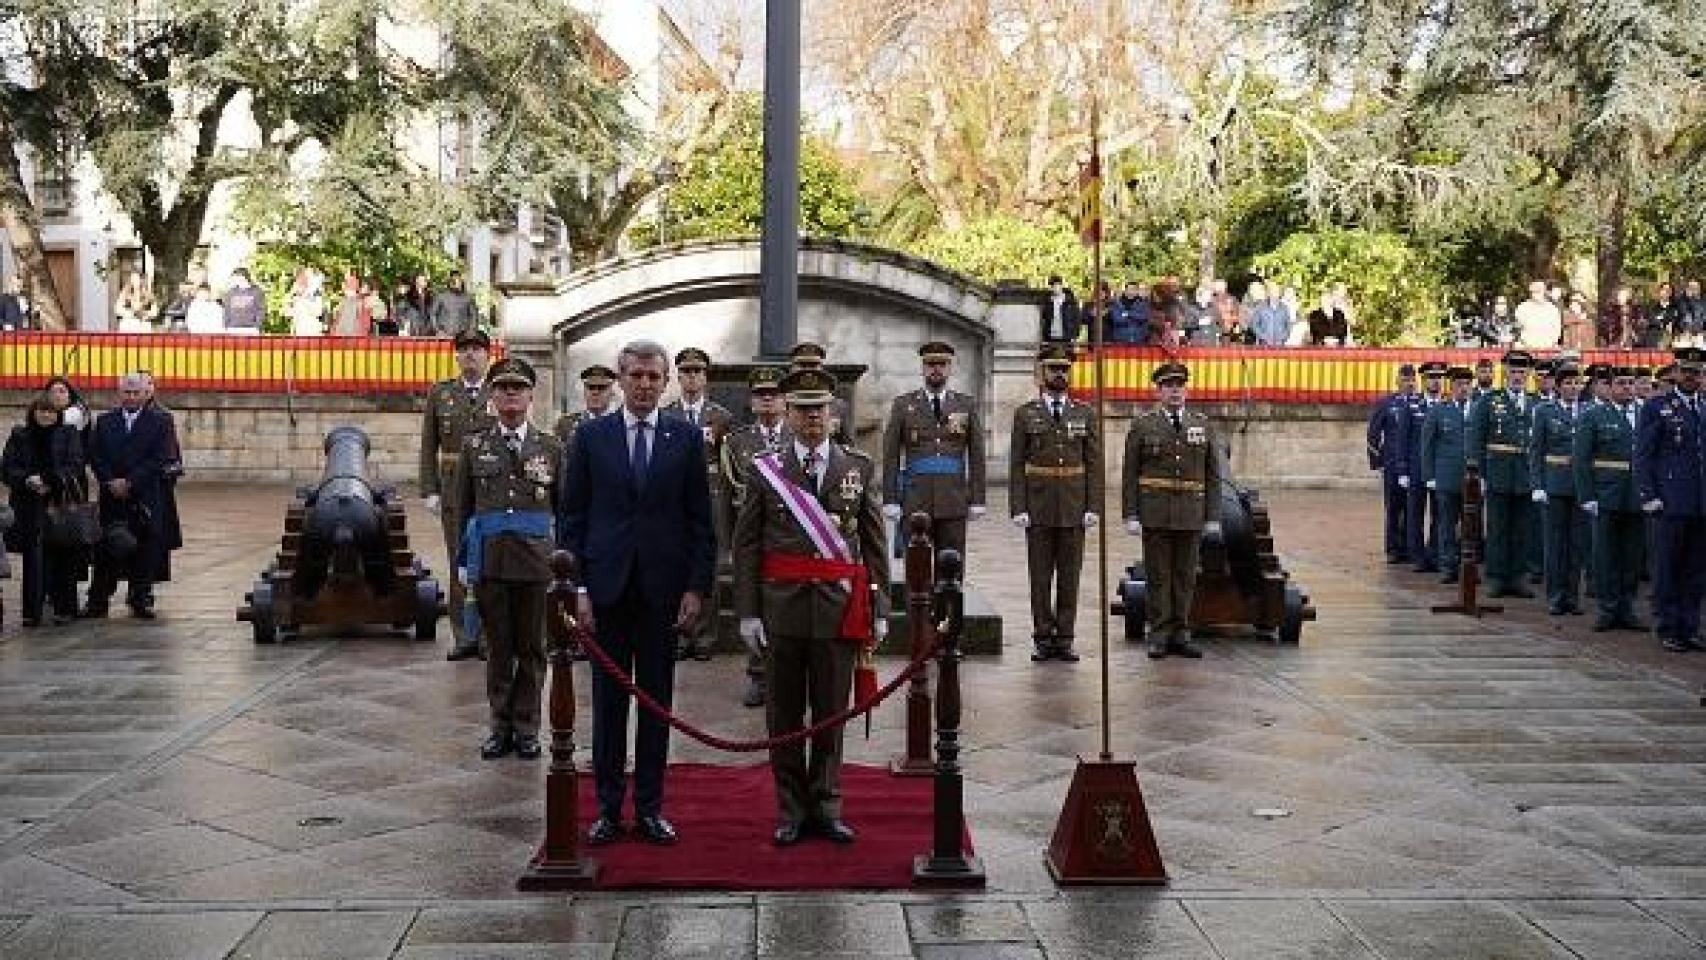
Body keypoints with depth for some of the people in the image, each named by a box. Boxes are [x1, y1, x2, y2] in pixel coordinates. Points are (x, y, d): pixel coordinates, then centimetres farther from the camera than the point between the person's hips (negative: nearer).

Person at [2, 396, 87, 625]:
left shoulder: (68, 435, 8)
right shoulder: (19, 436, 12)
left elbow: (75, 465, -3)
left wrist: (51, 482, -15)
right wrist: (27, 480, -13)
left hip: (63, 504, -1)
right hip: (30, 505, 1)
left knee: (63, 555, -3)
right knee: (33, 558, -3)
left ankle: (63, 608, 4)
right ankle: (32, 611, 1)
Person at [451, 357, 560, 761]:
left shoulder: (550, 448, 5)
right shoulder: (474, 446, 7)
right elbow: (461, 507, 9)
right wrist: (463, 560, 5)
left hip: (537, 561, 0)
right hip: (489, 561, 1)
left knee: (531, 648, 5)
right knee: (497, 647, 7)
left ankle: (526, 727, 17)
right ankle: (500, 726, 18)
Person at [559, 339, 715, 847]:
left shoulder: (687, 439, 4)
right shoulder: (591, 436, 4)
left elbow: (700, 521, 4)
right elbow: (572, 517, 3)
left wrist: (697, 587, -3)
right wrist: (576, 586, -4)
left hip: (663, 589, 0)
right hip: (607, 586, 0)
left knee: (657, 700, 6)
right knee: (608, 700, 5)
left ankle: (650, 808, 14)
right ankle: (608, 808, 13)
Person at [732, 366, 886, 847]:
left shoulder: (859, 468, 7)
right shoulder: (765, 469, 4)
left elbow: (873, 543, 7)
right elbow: (746, 545, 2)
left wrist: (878, 609, 2)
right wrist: (748, 611, -5)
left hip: (839, 606, 1)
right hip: (781, 605, 0)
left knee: (832, 711, 7)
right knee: (784, 714, 6)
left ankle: (826, 806, 19)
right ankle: (791, 809, 17)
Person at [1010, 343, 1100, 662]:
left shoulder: (1085, 414, 8)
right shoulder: (1026, 414, 4)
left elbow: (1094, 464, 6)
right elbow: (1017, 465, 1)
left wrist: (1093, 507, -3)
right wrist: (1018, 508, -7)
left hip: (1074, 510, 1)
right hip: (1038, 510, -1)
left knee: (1069, 576, 4)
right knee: (1040, 577, 3)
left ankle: (1065, 639, 10)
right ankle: (1043, 638, 10)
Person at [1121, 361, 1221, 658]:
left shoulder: (1203, 426, 8)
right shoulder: (1142, 426, 2)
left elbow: (1213, 475, 9)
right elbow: (1130, 474, 1)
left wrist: (1213, 516, 3)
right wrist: (1130, 515, -6)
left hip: (1190, 517, 2)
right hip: (1155, 515, -2)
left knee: (1185, 576, 6)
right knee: (1158, 575, 1)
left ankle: (1180, 635, 13)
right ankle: (1159, 636, 7)